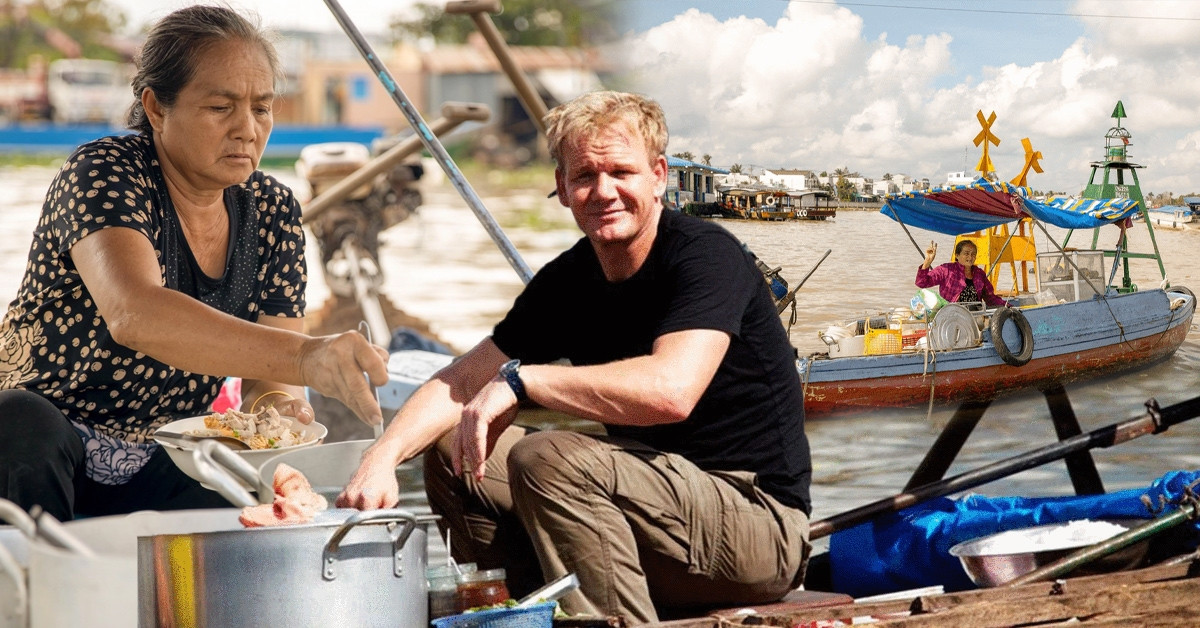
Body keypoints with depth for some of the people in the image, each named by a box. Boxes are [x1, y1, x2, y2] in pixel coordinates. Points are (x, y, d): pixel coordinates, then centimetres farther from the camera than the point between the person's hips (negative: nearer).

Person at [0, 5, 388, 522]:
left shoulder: (272, 212, 2)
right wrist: (302, 356, -52)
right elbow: (134, 314, -39)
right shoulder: (104, 174, -18)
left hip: (158, 470, 5)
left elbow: (269, 368, 2)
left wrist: (275, 402, -25)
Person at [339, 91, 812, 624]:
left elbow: (671, 391, -33)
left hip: (760, 526, -8)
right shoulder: (567, 281, 6)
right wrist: (383, 456, -11)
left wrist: (520, 378, -25)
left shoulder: (706, 256, -16)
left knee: (547, 459, -28)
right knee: (452, 453, 5)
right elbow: (461, 384, 8)